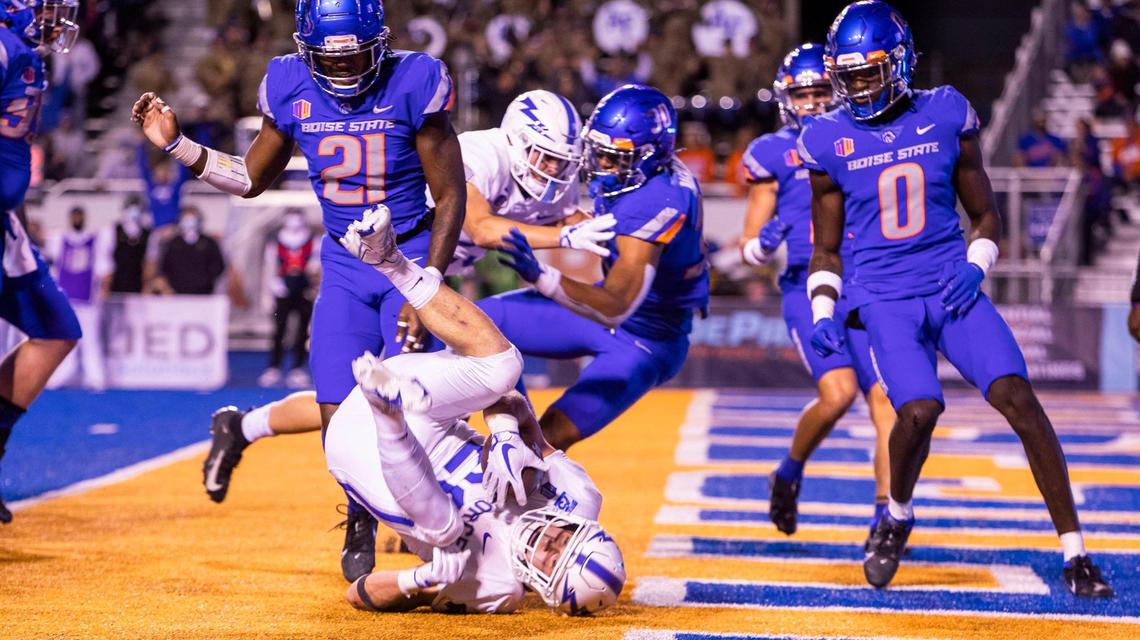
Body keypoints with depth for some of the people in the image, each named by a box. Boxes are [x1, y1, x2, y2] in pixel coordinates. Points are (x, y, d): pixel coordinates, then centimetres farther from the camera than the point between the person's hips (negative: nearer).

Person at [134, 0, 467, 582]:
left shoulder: (415, 83, -16)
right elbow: (251, 179, 12)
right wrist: (176, 145, -1)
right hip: (343, 265, 3)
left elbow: (450, 197, -10)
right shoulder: (290, 88, -5)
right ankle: (363, 514, 24)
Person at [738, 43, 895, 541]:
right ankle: (789, 474, 8)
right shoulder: (772, 154, 7)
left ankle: (885, 515, -9)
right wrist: (765, 242, -14)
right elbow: (750, 249, 7)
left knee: (885, 398, -12)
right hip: (808, 289, -3)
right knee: (838, 392, -20)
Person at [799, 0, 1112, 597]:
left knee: (1017, 397, -17)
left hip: (952, 290, 1)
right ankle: (896, 518, 7)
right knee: (919, 411, -25)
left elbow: (986, 216, 13)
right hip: (884, 299, -1)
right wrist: (822, 314, -3)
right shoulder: (829, 140, 2)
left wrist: (975, 267, -6)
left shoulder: (946, 116, 3)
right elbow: (826, 249, 12)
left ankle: (1074, 553, -10)